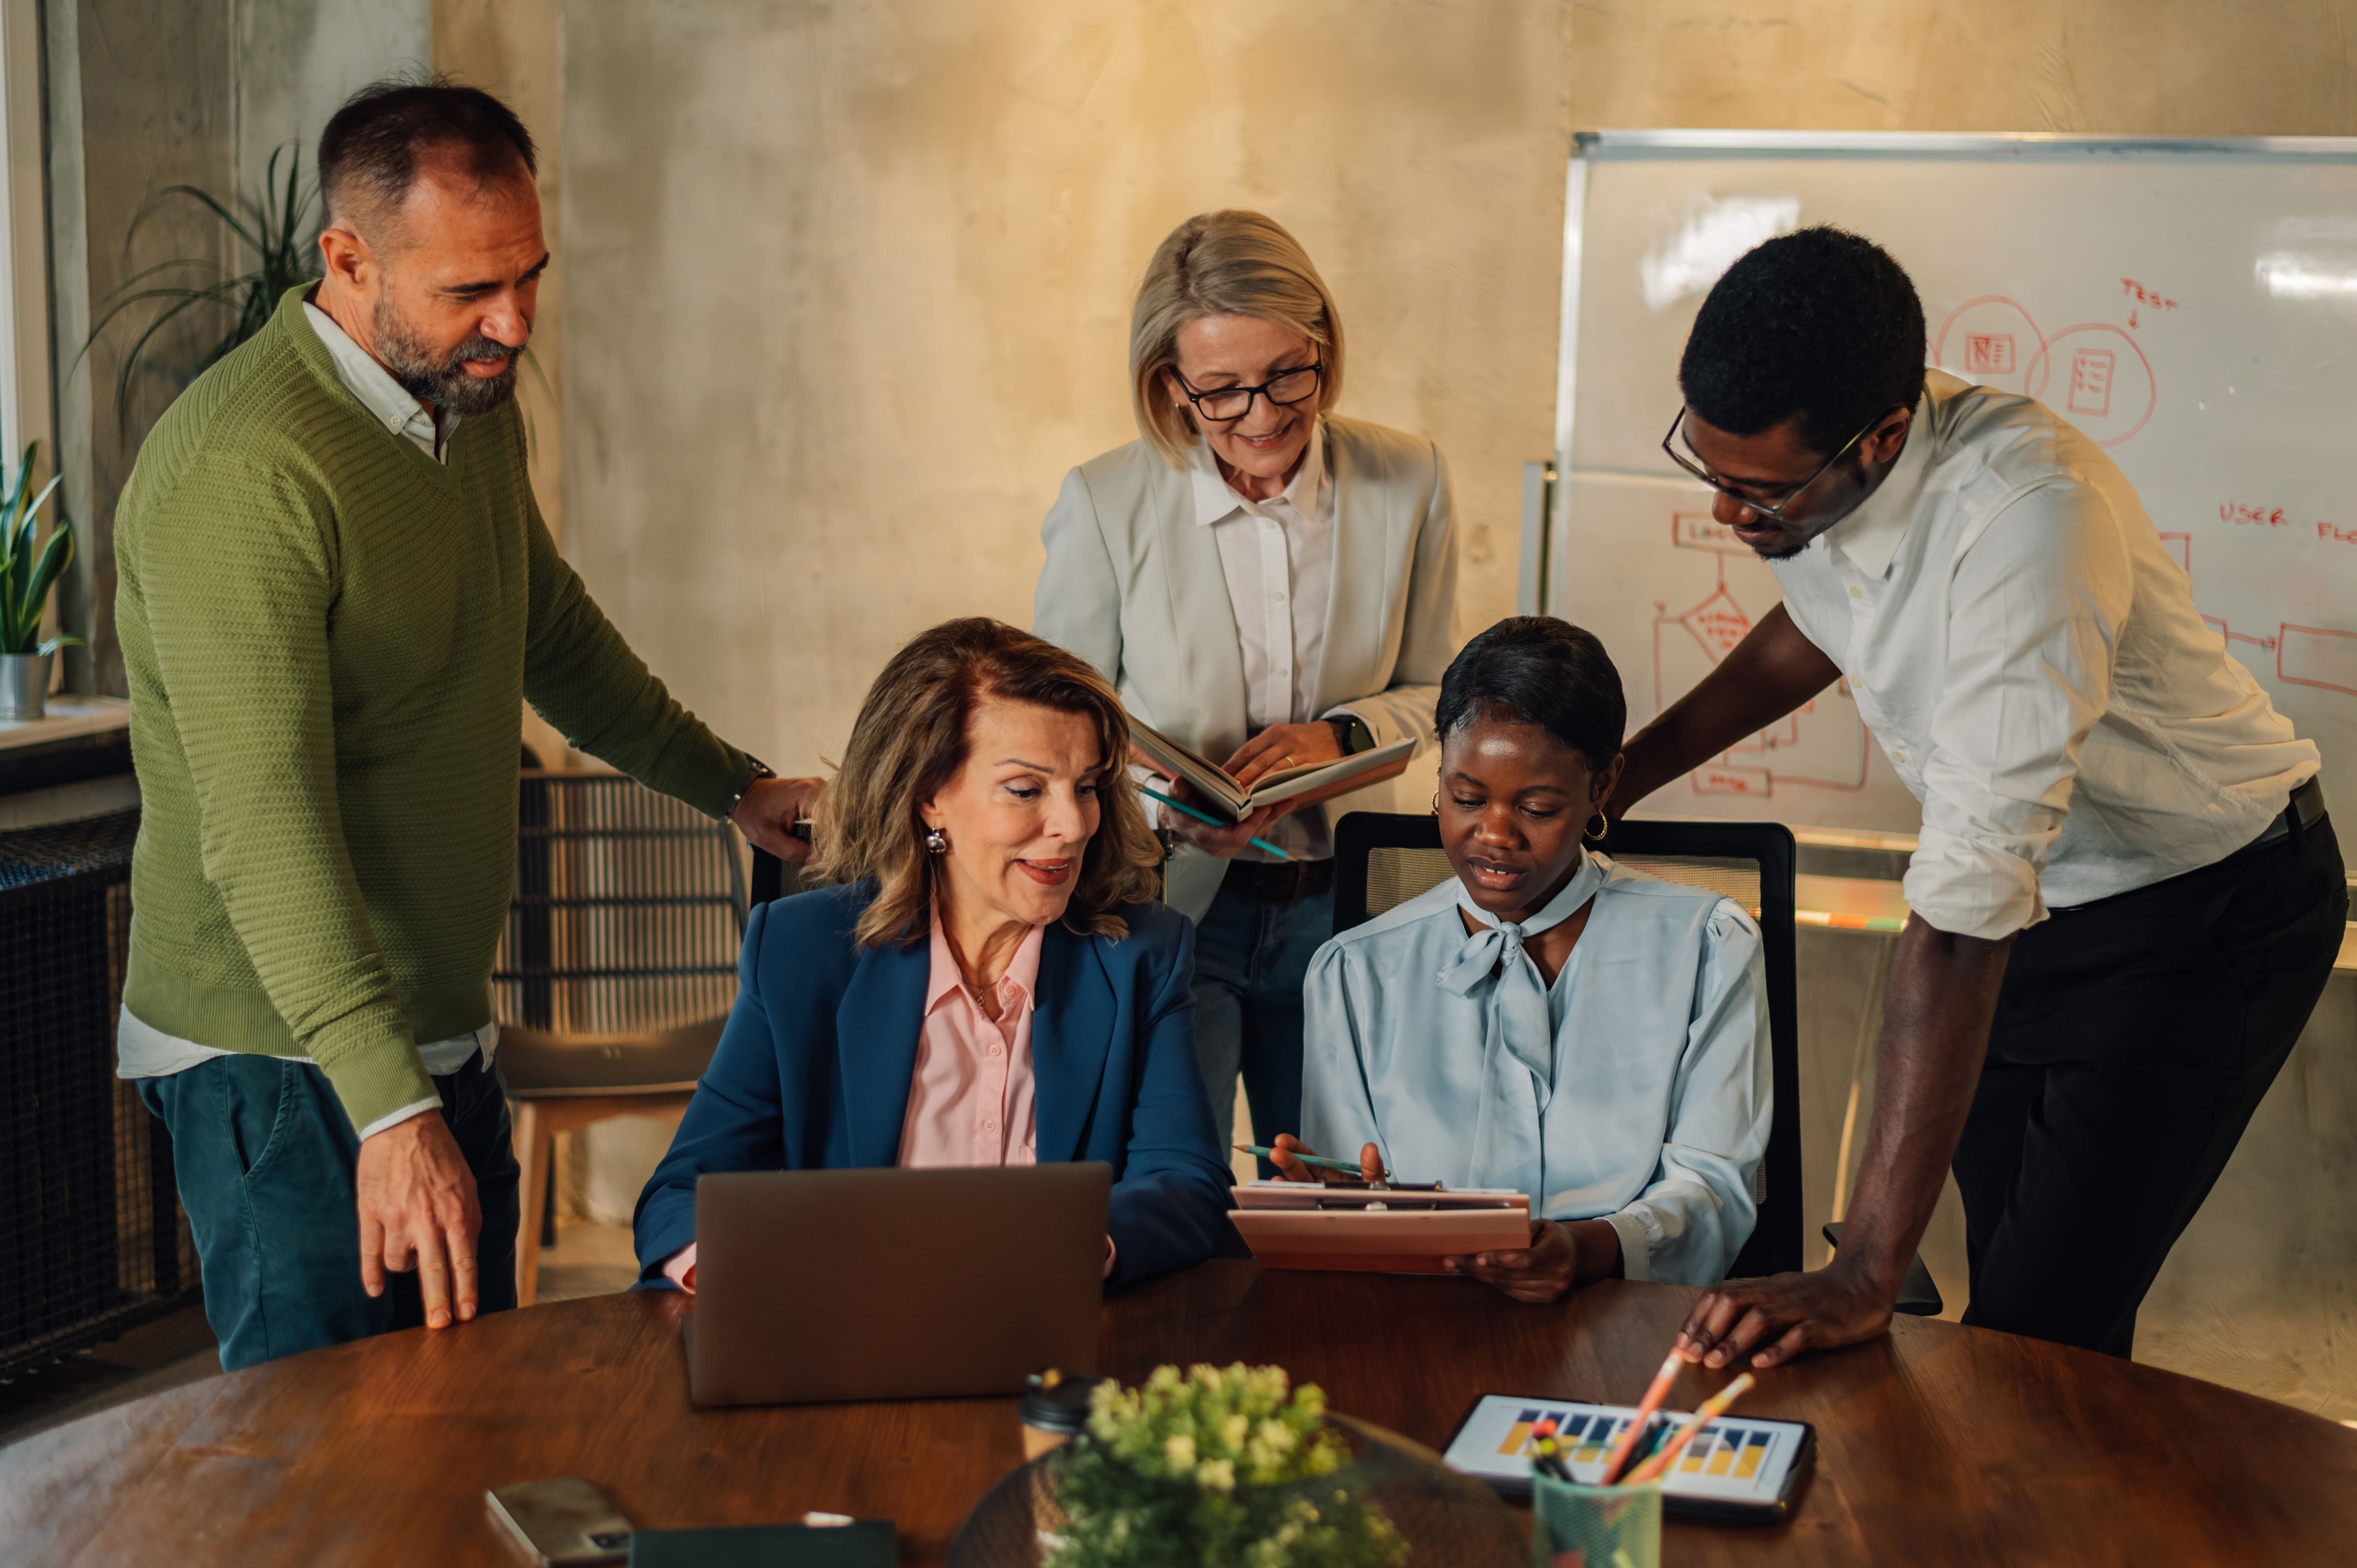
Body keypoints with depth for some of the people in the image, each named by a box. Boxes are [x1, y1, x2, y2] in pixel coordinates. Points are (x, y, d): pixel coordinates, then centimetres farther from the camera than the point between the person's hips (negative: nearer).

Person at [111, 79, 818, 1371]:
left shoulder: (473, 404, 6)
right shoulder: (241, 470, -23)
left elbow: (553, 628, 24)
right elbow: (264, 821, -30)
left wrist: (729, 785, 29)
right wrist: (390, 1110, -37)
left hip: (443, 1032, 8)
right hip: (291, 1062, -8)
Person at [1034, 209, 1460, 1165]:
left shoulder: (1406, 482, -3)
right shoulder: (1103, 504, -9)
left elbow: (1432, 693, 8)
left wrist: (1341, 734, -13)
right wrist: (1171, 812, -20)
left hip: (1342, 909, 3)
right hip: (1165, 907, -2)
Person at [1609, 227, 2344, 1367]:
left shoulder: (2027, 512, -38)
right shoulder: (1805, 462, -13)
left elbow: (1969, 897, -41)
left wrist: (1868, 1271, -41)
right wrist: (1615, 776, 9)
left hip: (2208, 915, -7)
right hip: (2031, 903, 7)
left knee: (2039, 1337, -12)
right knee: (2006, 1284, 14)